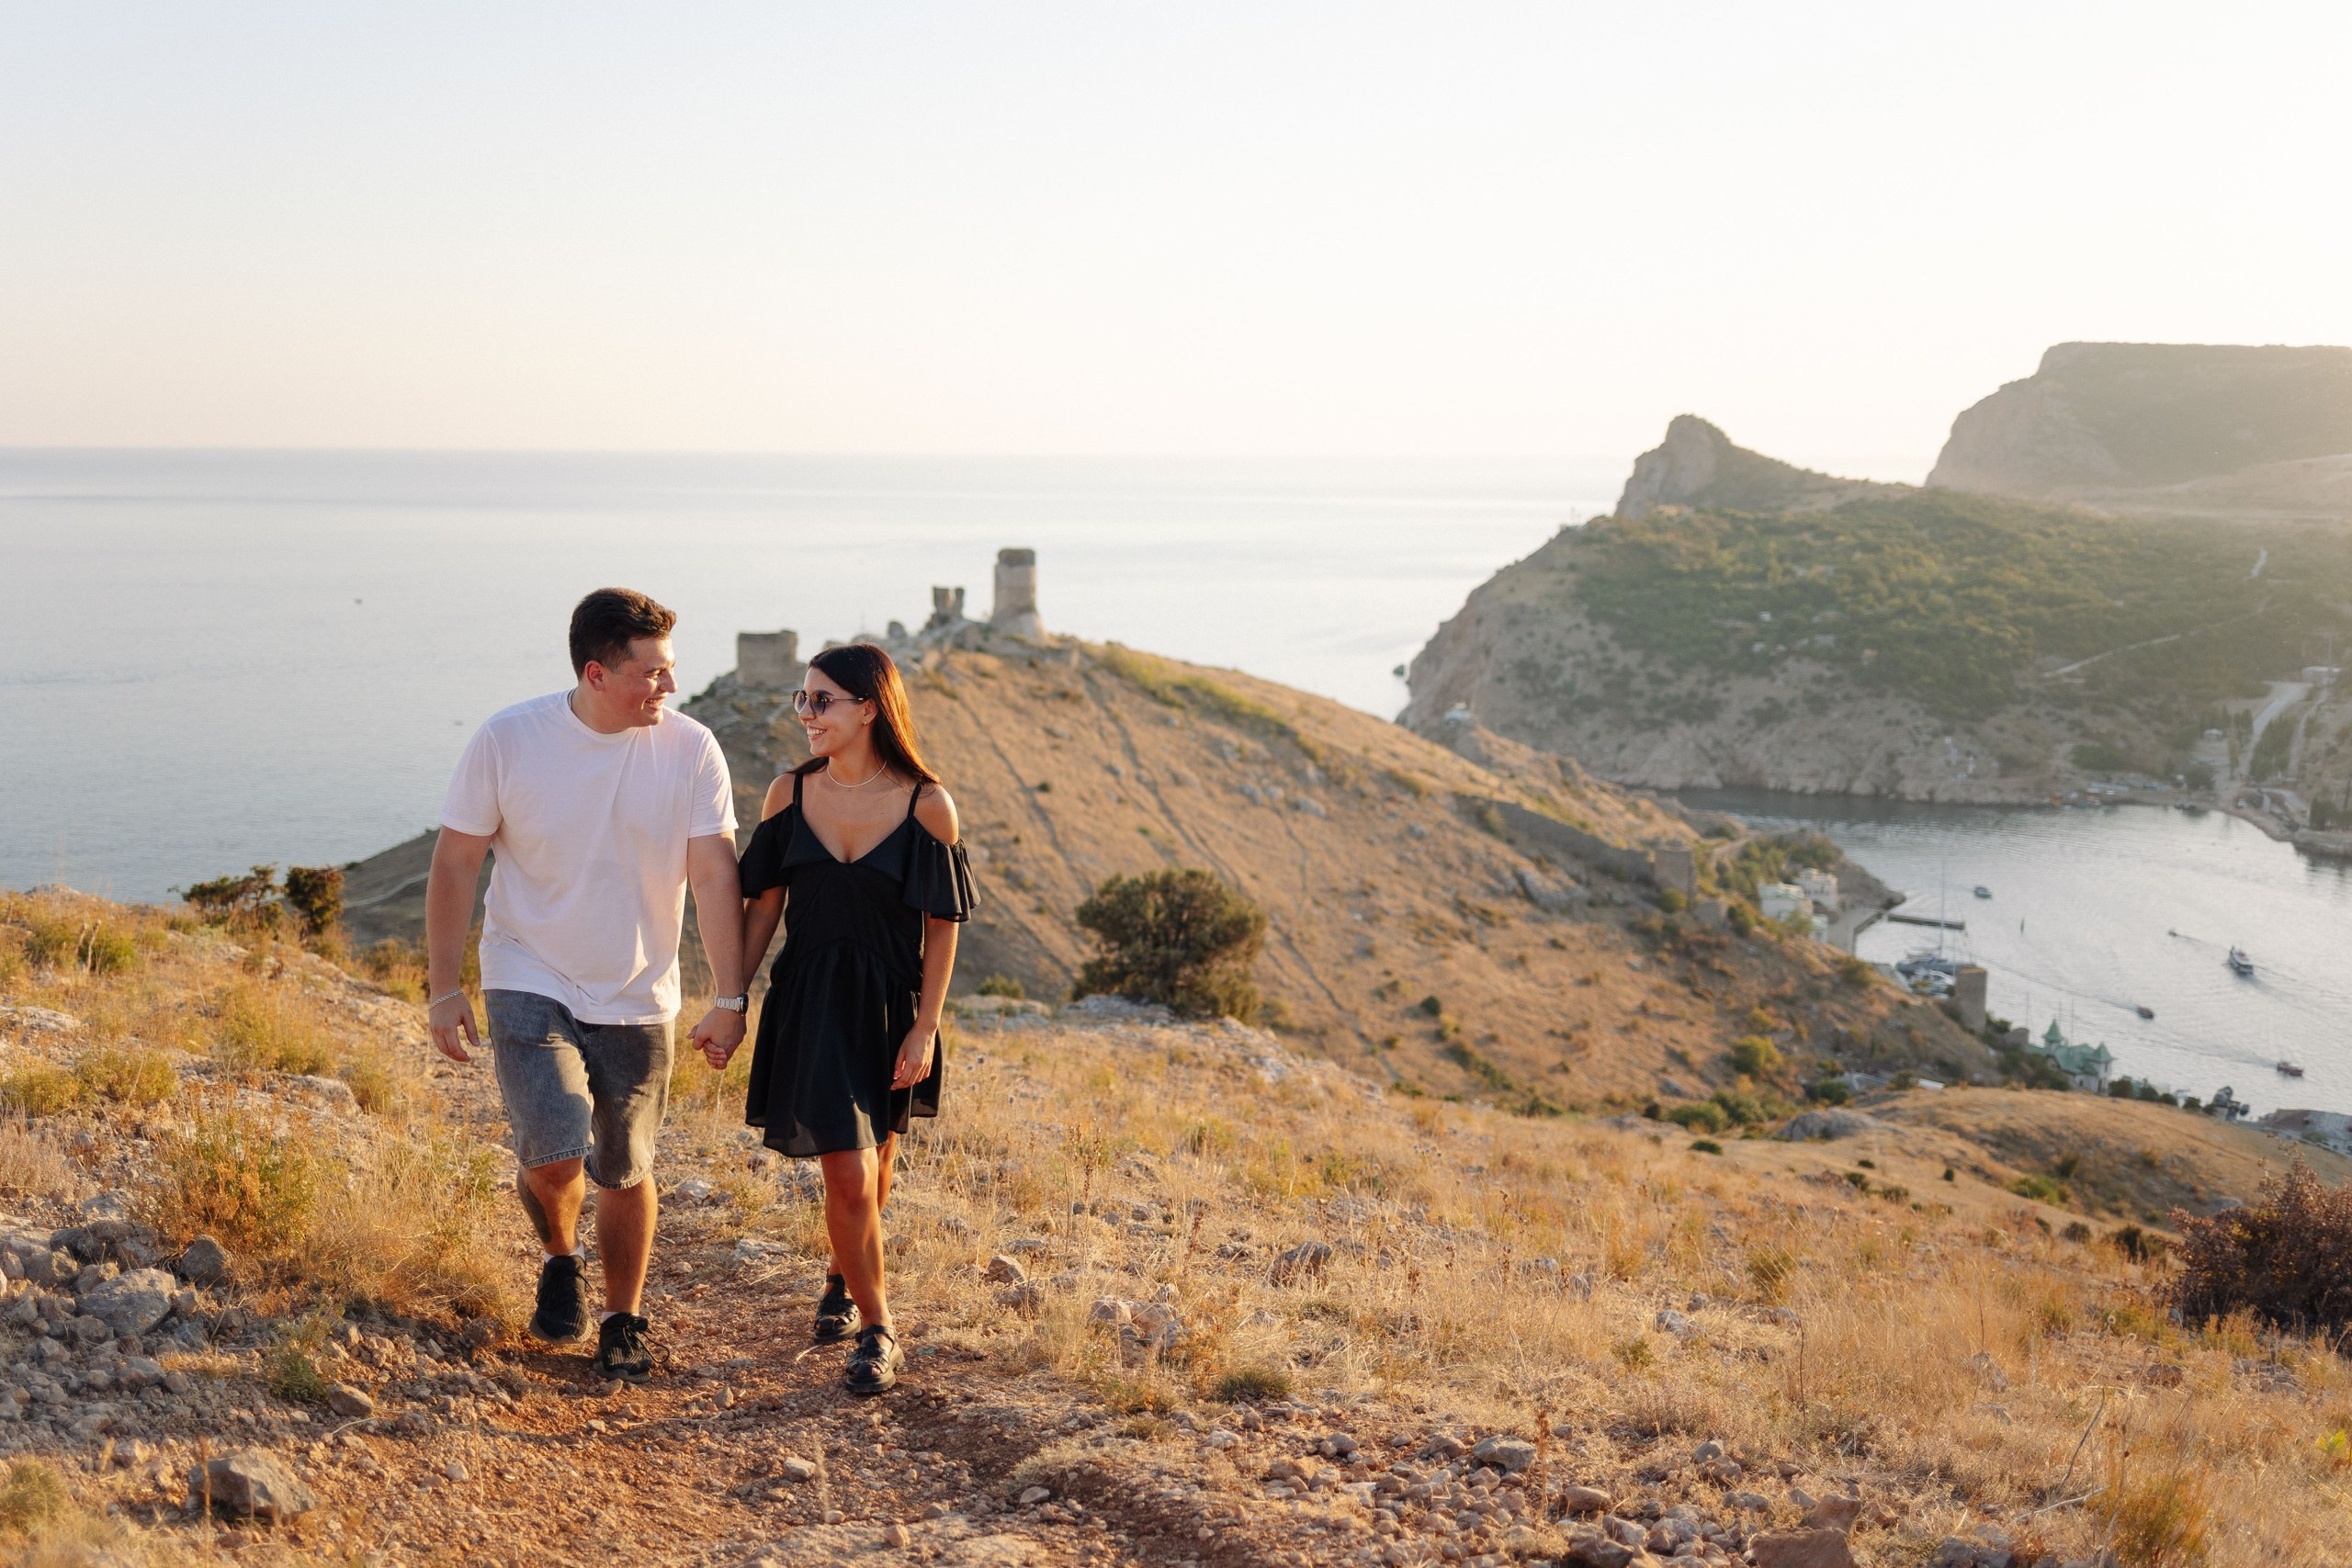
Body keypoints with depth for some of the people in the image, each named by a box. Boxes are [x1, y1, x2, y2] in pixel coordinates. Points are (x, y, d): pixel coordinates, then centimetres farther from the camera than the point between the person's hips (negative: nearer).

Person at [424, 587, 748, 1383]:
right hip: (530, 987, -2)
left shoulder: (692, 751, -11)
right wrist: (444, 989, -6)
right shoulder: (507, 742, -13)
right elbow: (455, 864, -5)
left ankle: (623, 1323, 32)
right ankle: (560, 1257, 18)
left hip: (638, 1001, 2)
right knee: (554, 1157, -16)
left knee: (625, 1172, 10)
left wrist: (729, 998, -12)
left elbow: (715, 876, -9)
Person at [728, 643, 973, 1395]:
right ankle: (875, 1329, 11)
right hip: (811, 1005, 0)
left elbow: (942, 924, -4)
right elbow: (762, 906, 4)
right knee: (848, 1175, -9)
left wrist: (924, 1029, -7)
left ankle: (842, 1282, 45)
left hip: (889, 1008, 0)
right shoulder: (790, 794, -3)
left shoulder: (926, 805, -10)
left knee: (871, 1173, 15)